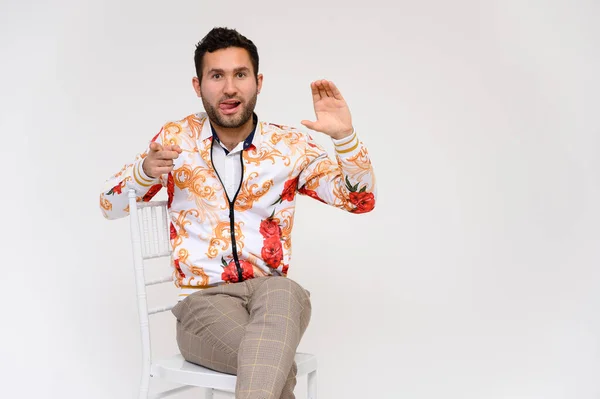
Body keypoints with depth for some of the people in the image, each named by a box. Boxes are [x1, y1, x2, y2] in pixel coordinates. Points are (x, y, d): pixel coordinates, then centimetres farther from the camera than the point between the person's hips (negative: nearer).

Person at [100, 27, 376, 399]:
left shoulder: (291, 145, 5)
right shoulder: (177, 138, 5)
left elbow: (361, 200, 1)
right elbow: (110, 206, 9)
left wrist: (345, 135, -16)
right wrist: (145, 170, -13)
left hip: (274, 296, 2)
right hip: (202, 300, -1)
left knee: (280, 290, -38)